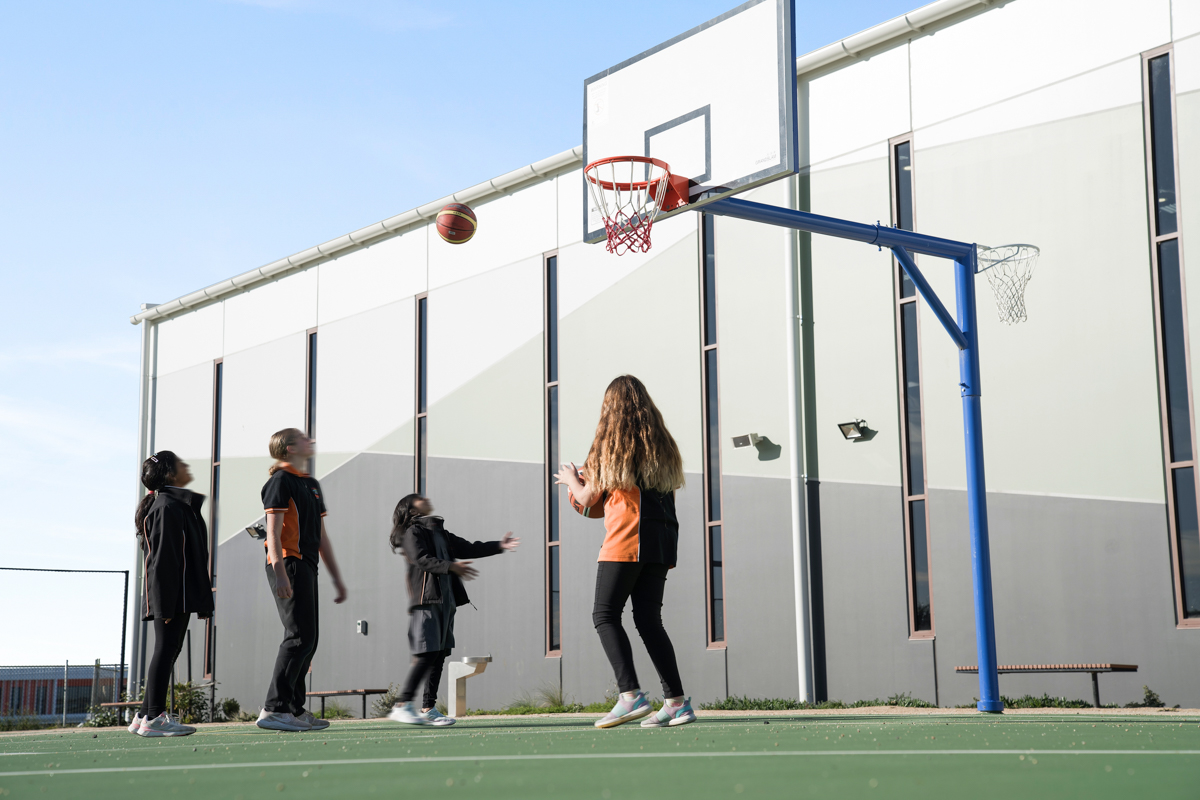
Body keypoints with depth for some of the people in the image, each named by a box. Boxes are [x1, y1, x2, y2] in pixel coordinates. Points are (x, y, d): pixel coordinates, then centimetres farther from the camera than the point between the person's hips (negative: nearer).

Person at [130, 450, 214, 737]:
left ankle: (145, 717, 16)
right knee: (166, 651, -7)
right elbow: (163, 558, -18)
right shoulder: (167, 507, -12)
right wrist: (166, 603, -22)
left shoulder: (182, 505, 21)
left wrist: (200, 600, 21)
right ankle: (154, 718, -4)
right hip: (171, 595, -10)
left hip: (183, 594, 10)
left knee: (168, 652, 11)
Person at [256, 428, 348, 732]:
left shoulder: (312, 484, 22)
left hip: (307, 565, 9)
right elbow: (273, 530, -14)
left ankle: (295, 709, 15)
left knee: (307, 639, 10)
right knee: (300, 636, -14)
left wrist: (337, 578, 22)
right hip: (289, 565, -9)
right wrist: (280, 573, -25)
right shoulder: (281, 480, -6)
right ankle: (274, 709, -13)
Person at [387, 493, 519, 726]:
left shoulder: (440, 532, 24)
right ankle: (403, 705, -11)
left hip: (445, 600, 8)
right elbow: (422, 559, -15)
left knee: (440, 654, 4)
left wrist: (499, 546, 13)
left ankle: (428, 708, 7)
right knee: (427, 654, -14)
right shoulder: (412, 532, 0)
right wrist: (451, 566, -26)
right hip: (426, 601, -8)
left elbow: (467, 548, 22)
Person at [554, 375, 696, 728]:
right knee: (648, 619, 7)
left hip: (625, 539, -6)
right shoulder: (663, 444, 15)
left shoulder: (610, 443, 0)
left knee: (605, 615, -1)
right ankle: (676, 701, 0)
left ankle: (630, 695, -15)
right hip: (661, 540, 6)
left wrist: (571, 479, 28)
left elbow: (587, 498, 5)